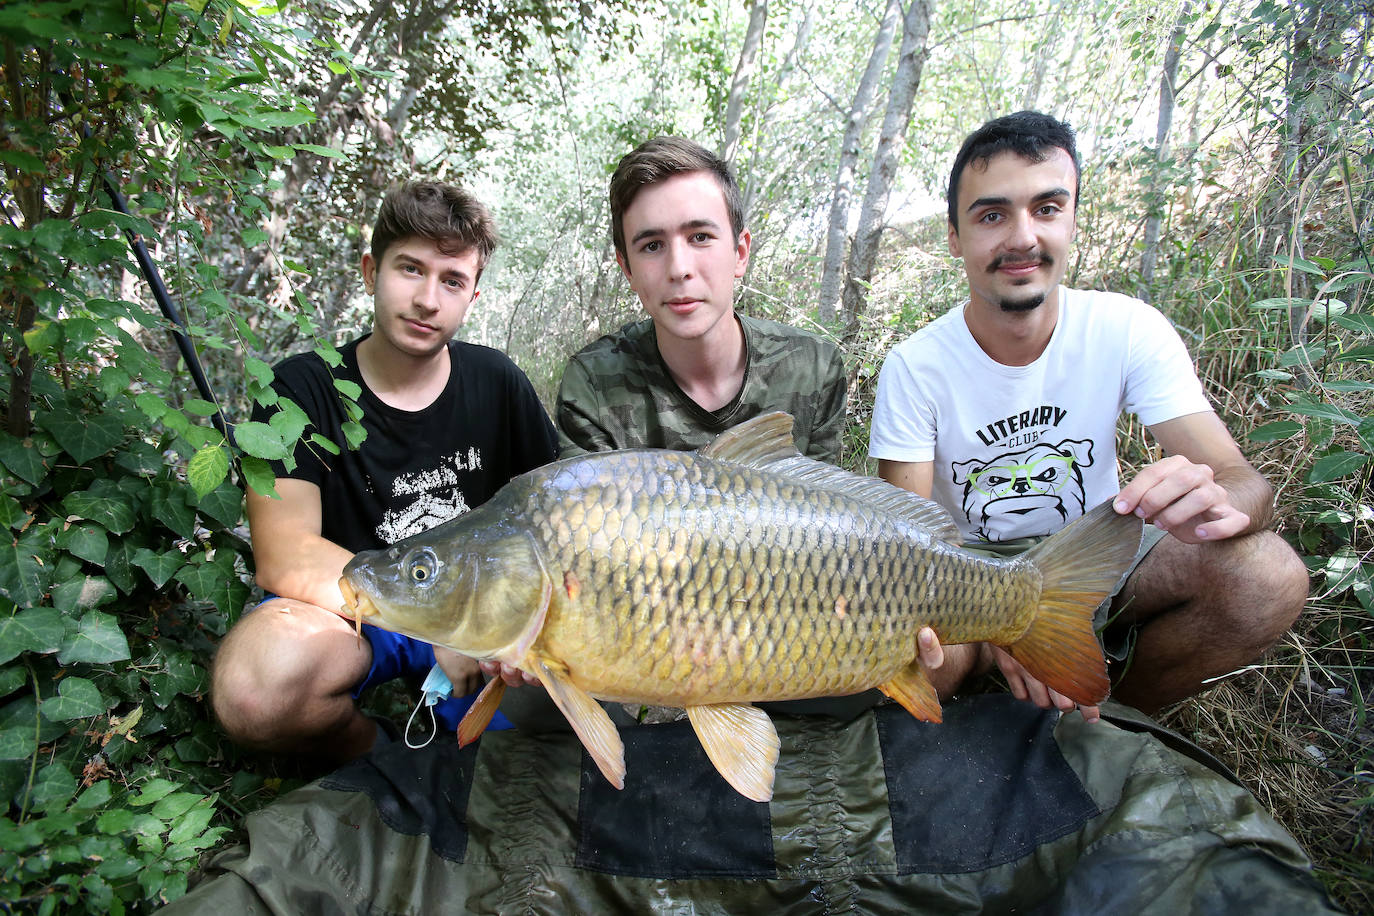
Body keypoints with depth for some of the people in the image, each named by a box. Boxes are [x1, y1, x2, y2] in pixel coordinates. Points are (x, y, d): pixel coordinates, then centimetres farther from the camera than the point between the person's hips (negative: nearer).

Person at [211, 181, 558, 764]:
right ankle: (368, 750, -3)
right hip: (346, 613, -2)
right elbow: (284, 559, -19)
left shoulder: (497, 382, 2)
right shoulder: (304, 388, -7)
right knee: (256, 682, -36)